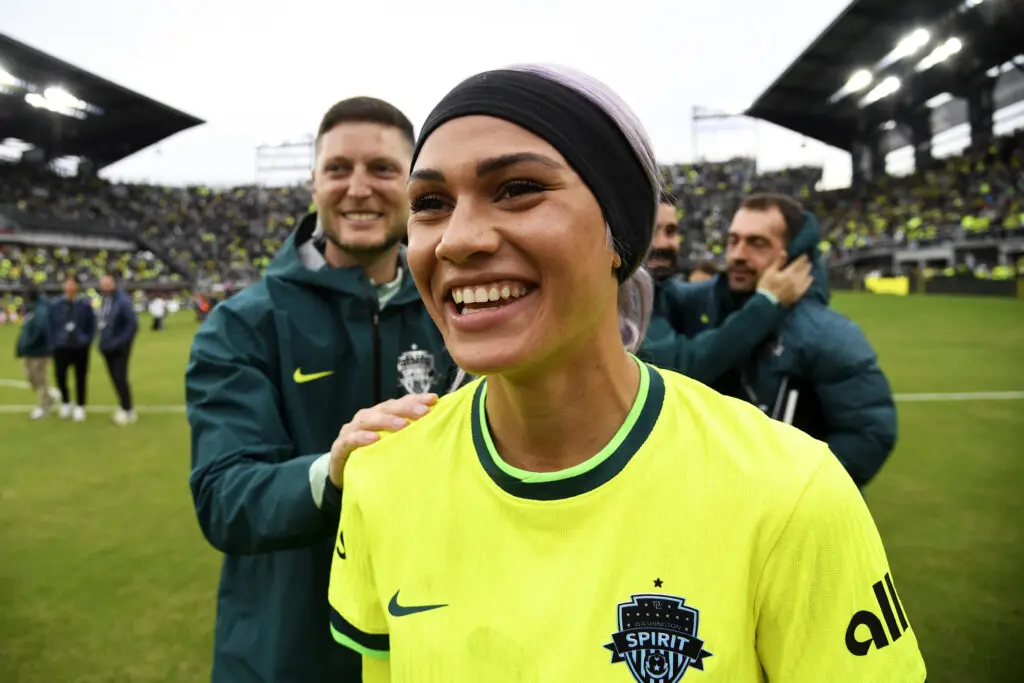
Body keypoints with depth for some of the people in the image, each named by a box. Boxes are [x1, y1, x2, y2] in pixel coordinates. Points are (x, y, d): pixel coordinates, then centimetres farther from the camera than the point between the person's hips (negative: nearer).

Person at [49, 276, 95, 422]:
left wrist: (87, 341, -3)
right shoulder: (56, 305, 1)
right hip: (61, 347, 1)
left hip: (80, 348, -1)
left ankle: (80, 408, 17)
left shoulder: (85, 304, -2)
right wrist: (55, 342, -1)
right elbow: (51, 326, 6)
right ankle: (65, 403, 25)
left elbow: (92, 325, 4)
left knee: (80, 378, 5)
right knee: (60, 376, 1)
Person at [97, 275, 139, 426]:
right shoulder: (104, 300, 7)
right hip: (107, 347, 7)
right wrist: (103, 340, 6)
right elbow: (102, 321, 15)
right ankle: (123, 406, 25)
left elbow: (133, 324, -19)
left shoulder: (122, 301, -16)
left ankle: (128, 411, 5)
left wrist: (119, 341, -18)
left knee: (120, 379, -7)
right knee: (115, 379, 12)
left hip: (119, 348, -7)